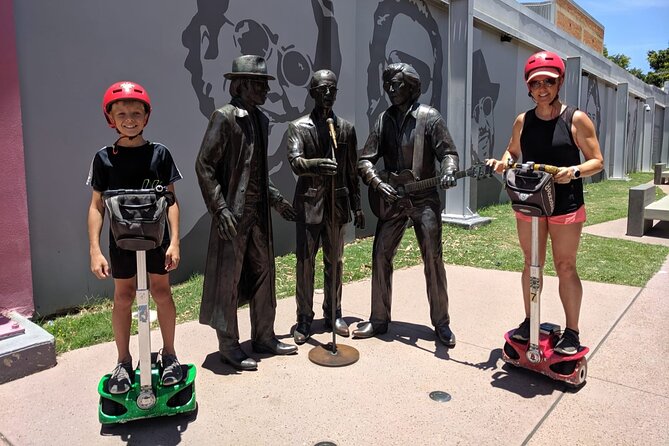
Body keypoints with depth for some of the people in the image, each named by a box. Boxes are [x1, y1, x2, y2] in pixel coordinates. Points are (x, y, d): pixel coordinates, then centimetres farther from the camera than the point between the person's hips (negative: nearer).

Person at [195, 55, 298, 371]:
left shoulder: (260, 119, 13)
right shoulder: (224, 117, -10)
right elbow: (204, 166, -13)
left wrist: (275, 198, 16)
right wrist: (220, 208, -20)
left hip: (259, 214, 8)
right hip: (233, 214, -8)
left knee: (263, 273, 13)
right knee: (228, 278, 1)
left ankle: (263, 337, 28)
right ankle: (229, 346, 15)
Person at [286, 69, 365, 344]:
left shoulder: (346, 128, 9)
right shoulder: (298, 127, 0)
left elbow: (352, 171, 11)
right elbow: (295, 162, -16)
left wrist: (357, 206, 11)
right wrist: (316, 164, -37)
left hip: (337, 203, 3)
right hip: (309, 204, -2)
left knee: (334, 262, 11)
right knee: (305, 263, 1)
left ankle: (333, 314, 25)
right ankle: (304, 319, 13)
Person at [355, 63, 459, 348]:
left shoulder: (429, 117, -1)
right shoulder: (384, 120, 8)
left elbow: (448, 152, -5)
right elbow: (365, 160, 5)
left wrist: (448, 172, -27)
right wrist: (378, 184, -12)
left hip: (425, 199, -3)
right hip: (391, 199, 4)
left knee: (433, 258, -3)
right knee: (380, 256, 2)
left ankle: (441, 323, 10)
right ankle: (379, 320, 15)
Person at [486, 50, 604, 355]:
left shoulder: (576, 119, -6)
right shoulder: (523, 121, 4)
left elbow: (597, 161, -3)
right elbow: (513, 152, 18)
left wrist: (574, 171, -23)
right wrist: (502, 162, -5)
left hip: (565, 205, -3)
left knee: (565, 267, 3)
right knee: (531, 264, 12)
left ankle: (572, 331, 15)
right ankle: (529, 322, 26)